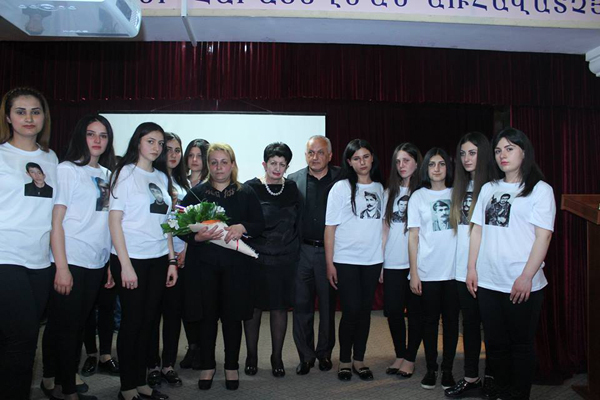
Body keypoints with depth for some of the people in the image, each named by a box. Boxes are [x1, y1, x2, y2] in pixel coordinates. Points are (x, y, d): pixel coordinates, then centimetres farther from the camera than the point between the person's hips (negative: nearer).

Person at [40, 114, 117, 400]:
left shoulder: (107, 175, 11)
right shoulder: (67, 170, -5)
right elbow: (56, 221, -9)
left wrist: (110, 263, 10)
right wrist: (61, 267, -15)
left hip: (96, 263, 6)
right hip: (70, 261, -6)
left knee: (77, 325, 13)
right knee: (65, 325, 2)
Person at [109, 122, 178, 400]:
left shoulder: (162, 177, 12)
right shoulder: (125, 173, -3)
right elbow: (114, 220, -8)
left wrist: (172, 260, 10)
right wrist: (125, 264, -14)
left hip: (158, 259, 5)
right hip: (132, 259, -5)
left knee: (148, 321, 10)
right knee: (132, 321, 1)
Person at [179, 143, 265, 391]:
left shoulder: (246, 193, 7)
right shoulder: (196, 192, 6)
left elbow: (259, 224, 3)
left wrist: (242, 227, -16)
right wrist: (197, 237, -18)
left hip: (235, 264, 0)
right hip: (203, 263, 0)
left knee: (232, 316, 6)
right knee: (205, 315, 5)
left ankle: (232, 366, 23)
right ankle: (207, 365, 24)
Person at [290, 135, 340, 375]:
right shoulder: (293, 181, 4)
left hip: (329, 251, -1)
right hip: (302, 250, 1)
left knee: (328, 305, 11)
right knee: (302, 305, 6)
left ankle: (324, 353, 28)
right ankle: (306, 355, 21)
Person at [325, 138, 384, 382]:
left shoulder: (379, 188, 9)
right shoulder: (341, 188, -4)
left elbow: (382, 223, 14)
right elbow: (330, 227, -5)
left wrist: (384, 257, 8)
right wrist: (329, 263, -9)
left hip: (372, 260, 4)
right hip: (346, 260, -4)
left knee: (365, 311, 9)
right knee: (351, 311, -2)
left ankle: (359, 359, 23)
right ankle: (344, 361, 16)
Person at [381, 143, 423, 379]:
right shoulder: (390, 192, 11)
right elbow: (385, 229, 12)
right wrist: (379, 262, 7)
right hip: (392, 263, 4)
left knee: (415, 312, 5)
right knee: (393, 311, 7)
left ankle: (410, 359, 19)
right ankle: (399, 355, 25)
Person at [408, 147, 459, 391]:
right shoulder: (418, 197, 2)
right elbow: (413, 236, 1)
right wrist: (413, 273, -3)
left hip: (454, 270, 1)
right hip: (427, 271, -1)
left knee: (451, 320, 7)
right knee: (430, 320, 7)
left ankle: (447, 369, 20)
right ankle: (431, 368, 20)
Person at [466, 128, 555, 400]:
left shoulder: (540, 189, -1)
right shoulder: (488, 189, 12)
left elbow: (543, 235, -8)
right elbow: (477, 230, 12)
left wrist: (526, 277, -15)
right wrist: (471, 268, 5)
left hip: (522, 285, -4)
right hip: (487, 282, 5)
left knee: (521, 345, 6)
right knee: (495, 344, 12)